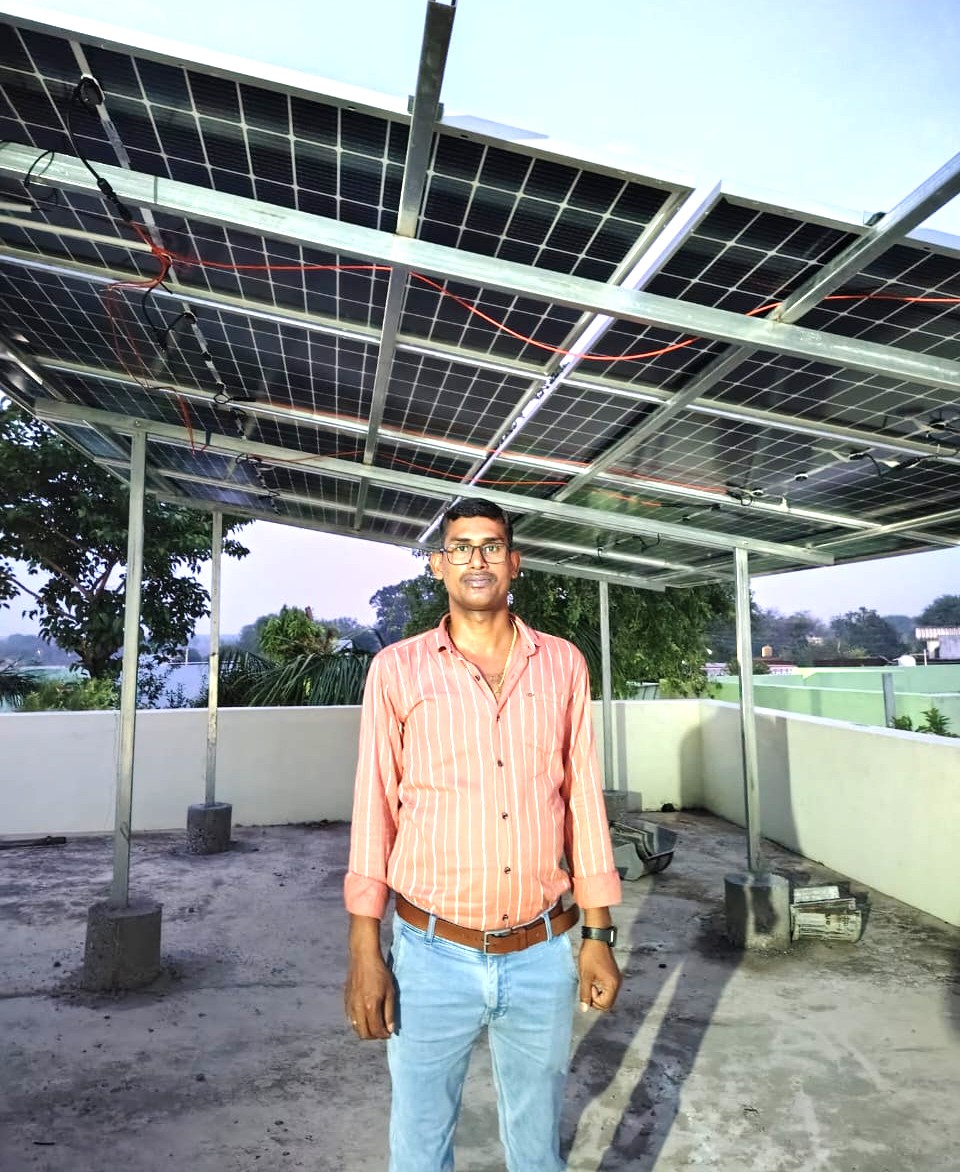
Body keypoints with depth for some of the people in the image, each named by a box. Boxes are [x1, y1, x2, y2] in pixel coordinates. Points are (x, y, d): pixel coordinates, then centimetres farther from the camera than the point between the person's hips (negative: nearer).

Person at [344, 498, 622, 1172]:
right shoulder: (398, 669, -6)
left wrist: (599, 936, 3)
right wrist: (365, 951, -3)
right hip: (433, 957, -1)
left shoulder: (563, 665, 0)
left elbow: (583, 800, 3)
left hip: (543, 956, 2)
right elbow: (375, 810, -3)